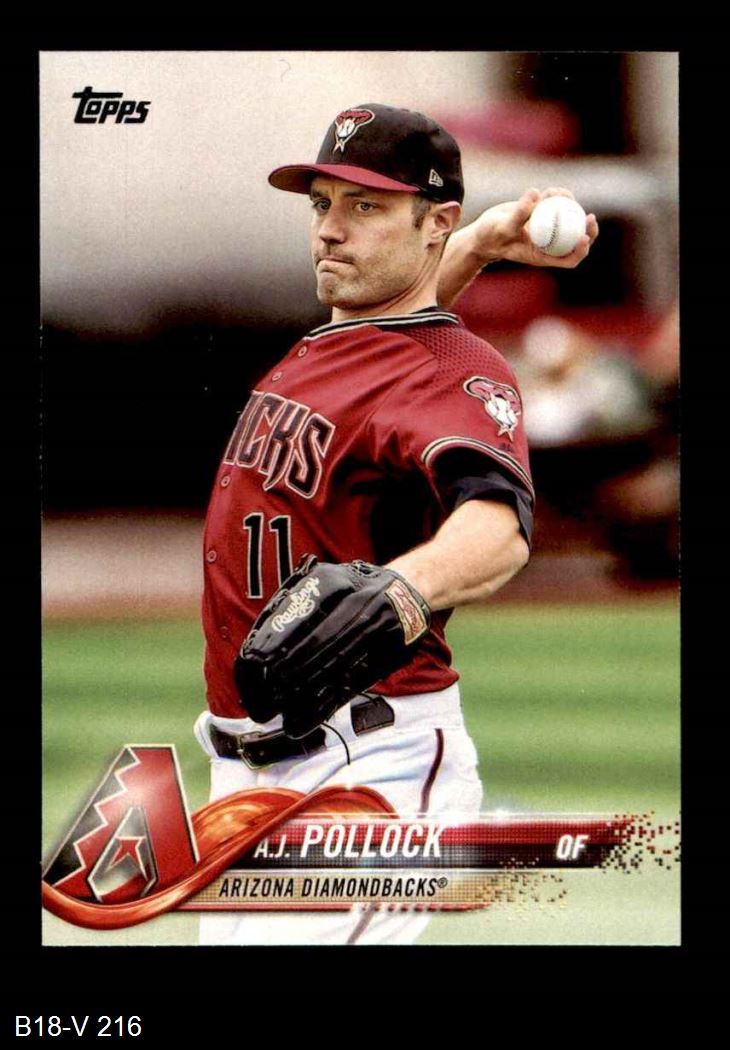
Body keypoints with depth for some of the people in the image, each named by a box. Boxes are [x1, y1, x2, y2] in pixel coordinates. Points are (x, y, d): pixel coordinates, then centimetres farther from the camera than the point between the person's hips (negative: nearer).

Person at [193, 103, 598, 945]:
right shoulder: (319, 346, 10)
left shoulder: (457, 375, -15)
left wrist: (399, 590, -58)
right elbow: (398, 304, 35)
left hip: (372, 770, -9)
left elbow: (497, 527, -36)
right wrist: (483, 240, 14)